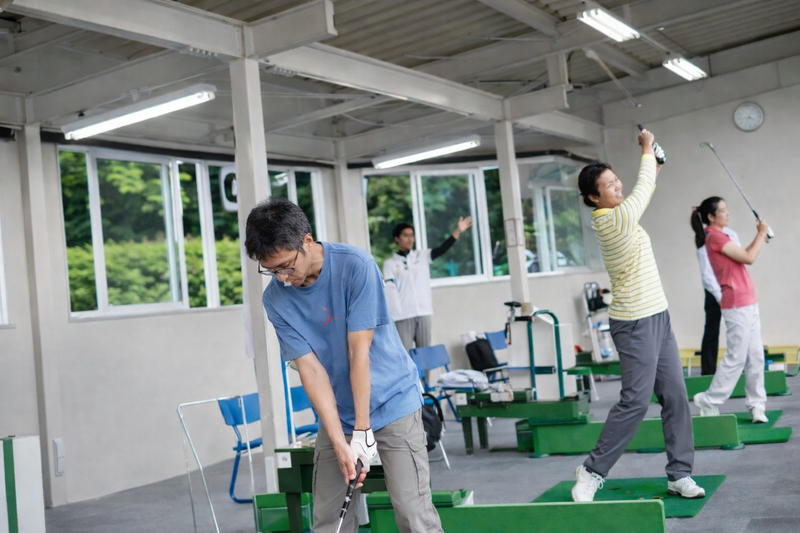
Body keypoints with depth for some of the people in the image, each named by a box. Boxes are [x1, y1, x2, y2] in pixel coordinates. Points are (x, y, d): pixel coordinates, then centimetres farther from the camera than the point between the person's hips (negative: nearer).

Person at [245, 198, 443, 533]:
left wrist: (363, 431, -16)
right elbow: (310, 368, -11)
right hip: (337, 415, 4)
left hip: (392, 403, -3)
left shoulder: (356, 266, -20)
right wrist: (340, 442, -17)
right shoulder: (275, 299, -9)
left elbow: (359, 353, -19)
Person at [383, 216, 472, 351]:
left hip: (423, 312, 3)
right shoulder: (390, 263, 2)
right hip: (403, 316, -3)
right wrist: (395, 316, -14)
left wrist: (458, 231, -14)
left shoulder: (422, 256, 11)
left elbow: (441, 250, -2)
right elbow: (390, 291, -5)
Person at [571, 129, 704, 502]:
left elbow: (644, 188, 26)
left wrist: (653, 162, 16)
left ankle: (679, 474, 13)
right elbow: (643, 187, -5)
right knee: (636, 401, -9)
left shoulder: (616, 217, 9)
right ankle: (592, 472, 3)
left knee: (675, 397, 7)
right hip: (636, 324, -9)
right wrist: (647, 148, 9)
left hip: (657, 317, 9)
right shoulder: (615, 220, -17)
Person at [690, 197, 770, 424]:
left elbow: (744, 256, 19)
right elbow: (749, 258, -15)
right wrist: (762, 233, -3)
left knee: (756, 356, 8)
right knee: (736, 358, -5)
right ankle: (709, 401, 6)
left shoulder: (719, 237, 16)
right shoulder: (715, 237, -13)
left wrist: (760, 236, 11)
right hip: (737, 305, -9)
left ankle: (757, 405, 13)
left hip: (747, 303, 9)